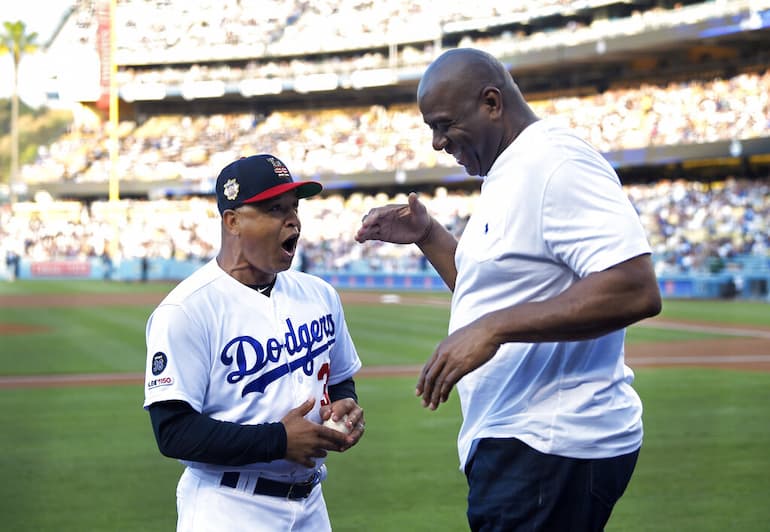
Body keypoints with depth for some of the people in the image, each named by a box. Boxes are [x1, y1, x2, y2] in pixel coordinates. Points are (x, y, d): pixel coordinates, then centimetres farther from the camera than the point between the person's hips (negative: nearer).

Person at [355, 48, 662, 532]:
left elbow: (637, 290, -26)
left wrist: (494, 328, -28)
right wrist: (427, 236, 14)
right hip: (515, 440, 10)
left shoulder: (556, 161, -16)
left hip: (549, 450, -10)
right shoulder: (507, 174, 16)